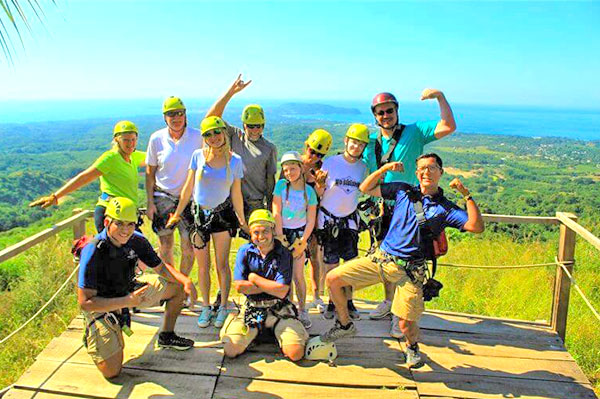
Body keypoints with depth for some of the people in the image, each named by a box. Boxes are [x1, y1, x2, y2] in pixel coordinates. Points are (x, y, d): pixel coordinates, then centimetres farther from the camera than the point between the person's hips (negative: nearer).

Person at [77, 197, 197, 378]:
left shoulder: (137, 241, -14)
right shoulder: (93, 251, -30)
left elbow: (161, 267, -1)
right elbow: (85, 302, -28)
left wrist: (186, 281, -20)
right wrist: (127, 302, -38)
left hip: (128, 291, 6)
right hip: (101, 304, -5)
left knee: (179, 286, -2)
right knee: (111, 371, -13)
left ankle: (166, 336, 19)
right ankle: (92, 337, 18)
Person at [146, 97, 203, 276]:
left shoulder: (197, 136, -7)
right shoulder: (157, 138, -4)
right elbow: (150, 172, 2)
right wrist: (150, 203, 0)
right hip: (163, 197, 1)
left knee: (189, 248, -1)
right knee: (165, 247, 8)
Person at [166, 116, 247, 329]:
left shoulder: (234, 160, -4)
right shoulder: (198, 156, -3)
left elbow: (236, 194, 1)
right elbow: (188, 187, 4)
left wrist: (242, 220, 3)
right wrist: (177, 214, 7)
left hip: (223, 214, -1)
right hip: (199, 213, 1)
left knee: (222, 264, 6)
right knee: (203, 266, 8)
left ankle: (223, 307, 22)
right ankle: (205, 307, 25)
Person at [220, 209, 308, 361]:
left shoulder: (284, 254, -8)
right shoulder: (245, 251, -2)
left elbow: (282, 292, -16)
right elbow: (239, 286, -9)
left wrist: (254, 278, -10)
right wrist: (271, 286, -11)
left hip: (278, 309, -1)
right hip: (252, 307, 2)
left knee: (296, 353, -17)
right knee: (230, 351, -14)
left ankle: (276, 332, 14)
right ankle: (255, 331, 16)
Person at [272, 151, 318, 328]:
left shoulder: (309, 191, -6)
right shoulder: (281, 185, -7)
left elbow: (311, 221, -3)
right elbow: (276, 214, -8)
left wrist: (302, 242, -8)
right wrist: (281, 239, -10)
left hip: (299, 233, 0)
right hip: (281, 231, 0)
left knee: (298, 275, -2)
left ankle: (302, 310, 14)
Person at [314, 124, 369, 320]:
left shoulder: (363, 167, 2)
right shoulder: (330, 162, -9)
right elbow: (319, 193, -8)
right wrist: (320, 183, -27)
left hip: (350, 219, 3)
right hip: (328, 219, -3)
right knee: (331, 264, 4)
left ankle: (348, 301, 18)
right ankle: (332, 302, 19)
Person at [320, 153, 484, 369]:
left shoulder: (445, 208, 0)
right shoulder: (403, 191, 8)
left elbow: (476, 226, -14)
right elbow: (366, 189, 10)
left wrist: (466, 195, -16)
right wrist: (384, 168, -1)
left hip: (409, 270, -3)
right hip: (380, 258, 3)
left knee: (406, 324, -10)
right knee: (333, 278, -2)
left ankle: (413, 347, 31)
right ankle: (345, 325, 22)